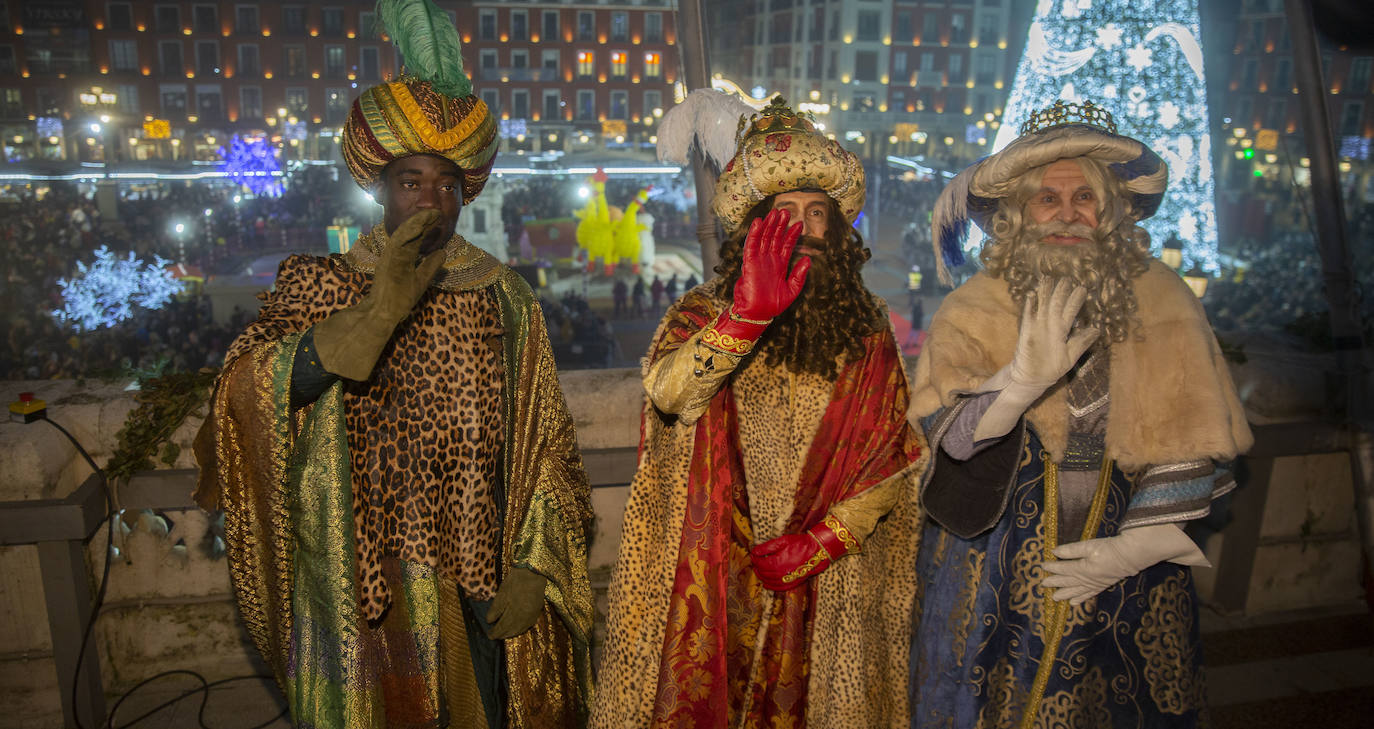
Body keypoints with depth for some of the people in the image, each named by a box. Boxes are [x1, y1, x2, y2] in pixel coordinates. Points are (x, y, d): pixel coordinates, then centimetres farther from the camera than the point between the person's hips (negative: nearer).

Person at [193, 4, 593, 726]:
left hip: (478, 586, 2)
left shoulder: (505, 300, 2)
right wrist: (375, 315, -27)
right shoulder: (321, 287, -2)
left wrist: (532, 566, -5)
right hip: (355, 594, -1)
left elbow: (545, 447, 2)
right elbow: (241, 396, -19)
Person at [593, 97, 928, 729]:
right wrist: (750, 312, -35)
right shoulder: (704, 313, -4)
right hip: (710, 575, -1)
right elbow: (668, 395, -24)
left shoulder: (866, 330, 1)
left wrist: (822, 540, -10)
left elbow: (890, 456, 0)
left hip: (824, 583, 1)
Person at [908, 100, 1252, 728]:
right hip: (995, 577, -1)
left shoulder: (1161, 302, -4)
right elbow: (942, 442, -21)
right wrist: (1024, 378, -37)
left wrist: (1139, 545, -7)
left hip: (1127, 580, 2)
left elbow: (1186, 439, 0)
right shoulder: (974, 311, -9)